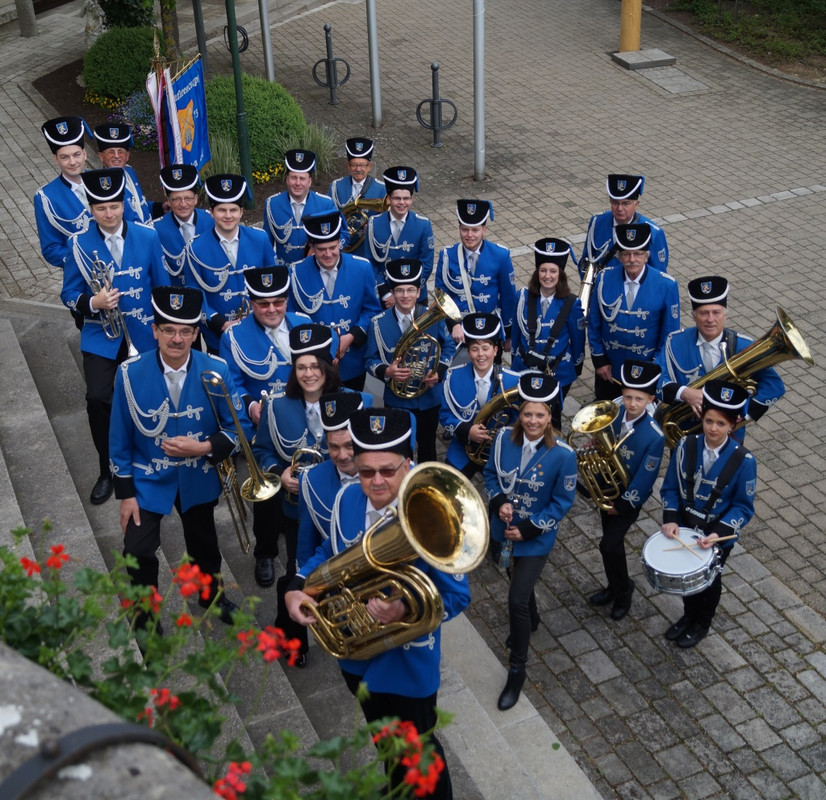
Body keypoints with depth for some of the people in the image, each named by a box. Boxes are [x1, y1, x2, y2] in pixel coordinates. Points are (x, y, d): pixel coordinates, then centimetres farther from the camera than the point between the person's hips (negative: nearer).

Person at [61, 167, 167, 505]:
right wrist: (93, 302, -24)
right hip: (100, 337, -1)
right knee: (98, 399, -15)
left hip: (143, 335, 1)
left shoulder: (148, 237, -5)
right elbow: (69, 295, -3)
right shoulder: (79, 245, -7)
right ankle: (107, 471, 3)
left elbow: (162, 287, 3)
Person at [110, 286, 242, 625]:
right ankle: (144, 618, 15)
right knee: (138, 552, -10)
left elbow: (233, 430, -10)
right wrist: (125, 493, -9)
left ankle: (212, 596, 50)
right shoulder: (130, 374, -19)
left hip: (198, 479, 2)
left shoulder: (216, 371, -18)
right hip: (147, 479, -2)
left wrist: (203, 447, -28)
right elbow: (120, 439, -10)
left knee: (203, 543, 23)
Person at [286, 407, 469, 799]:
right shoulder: (347, 498, -12)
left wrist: (405, 612, -43)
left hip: (408, 661, -5)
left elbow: (456, 596, -25)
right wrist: (296, 588, -13)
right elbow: (330, 552, 5)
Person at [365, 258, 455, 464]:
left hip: (429, 395, 1)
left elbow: (448, 346, 2)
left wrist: (439, 371, -16)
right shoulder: (379, 323, -12)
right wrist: (387, 372, -27)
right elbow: (370, 360, -5)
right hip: (396, 398, -1)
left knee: (427, 444, 19)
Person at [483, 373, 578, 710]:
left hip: (535, 538, -4)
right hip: (502, 530, 4)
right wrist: (499, 502, -15)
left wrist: (528, 529, -17)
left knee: (517, 600, -7)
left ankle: (517, 671, 11)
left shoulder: (563, 455, -21)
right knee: (519, 582, 27)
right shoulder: (504, 438, -11)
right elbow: (490, 473, 4)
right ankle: (530, 621, 60)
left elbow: (562, 502, -13)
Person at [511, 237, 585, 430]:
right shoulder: (524, 297, -11)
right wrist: (514, 360, 10)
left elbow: (578, 338, -4)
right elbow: (516, 331, 2)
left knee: (551, 419, 16)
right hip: (524, 370, 2)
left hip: (558, 373, -2)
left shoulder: (571, 304, -15)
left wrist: (577, 367, 4)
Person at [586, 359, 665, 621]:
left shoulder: (655, 436, -24)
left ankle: (622, 591, 17)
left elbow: (646, 477, -19)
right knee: (613, 543, 18)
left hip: (630, 496, -5)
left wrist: (623, 504, -14)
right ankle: (615, 587, 40)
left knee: (609, 545, -8)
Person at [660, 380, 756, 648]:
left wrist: (719, 533, -27)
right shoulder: (686, 446, -16)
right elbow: (670, 488, -6)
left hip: (719, 535, -2)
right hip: (685, 527, 2)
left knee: (708, 580, 21)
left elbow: (743, 506, -15)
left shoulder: (743, 461, -23)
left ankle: (701, 625, 46)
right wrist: (670, 519, -19)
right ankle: (688, 616, 51)